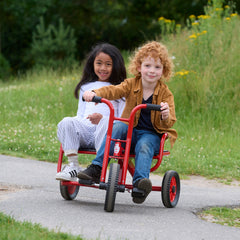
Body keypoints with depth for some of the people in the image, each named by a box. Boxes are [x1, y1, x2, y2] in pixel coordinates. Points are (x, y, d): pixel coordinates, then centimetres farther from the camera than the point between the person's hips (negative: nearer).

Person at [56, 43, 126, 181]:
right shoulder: (86, 87, 29)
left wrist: (101, 118, -15)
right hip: (84, 130, 3)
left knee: (106, 122, -37)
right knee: (67, 122, -28)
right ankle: (73, 166, -31)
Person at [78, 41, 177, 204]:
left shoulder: (165, 93, -1)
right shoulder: (131, 85, 4)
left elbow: (169, 123, -7)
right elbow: (114, 91, -14)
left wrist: (166, 116, -33)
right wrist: (95, 93, -34)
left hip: (152, 134, -2)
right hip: (130, 130, 2)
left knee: (144, 146, -33)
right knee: (118, 126, -28)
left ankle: (140, 181, -50)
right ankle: (96, 168, -34)